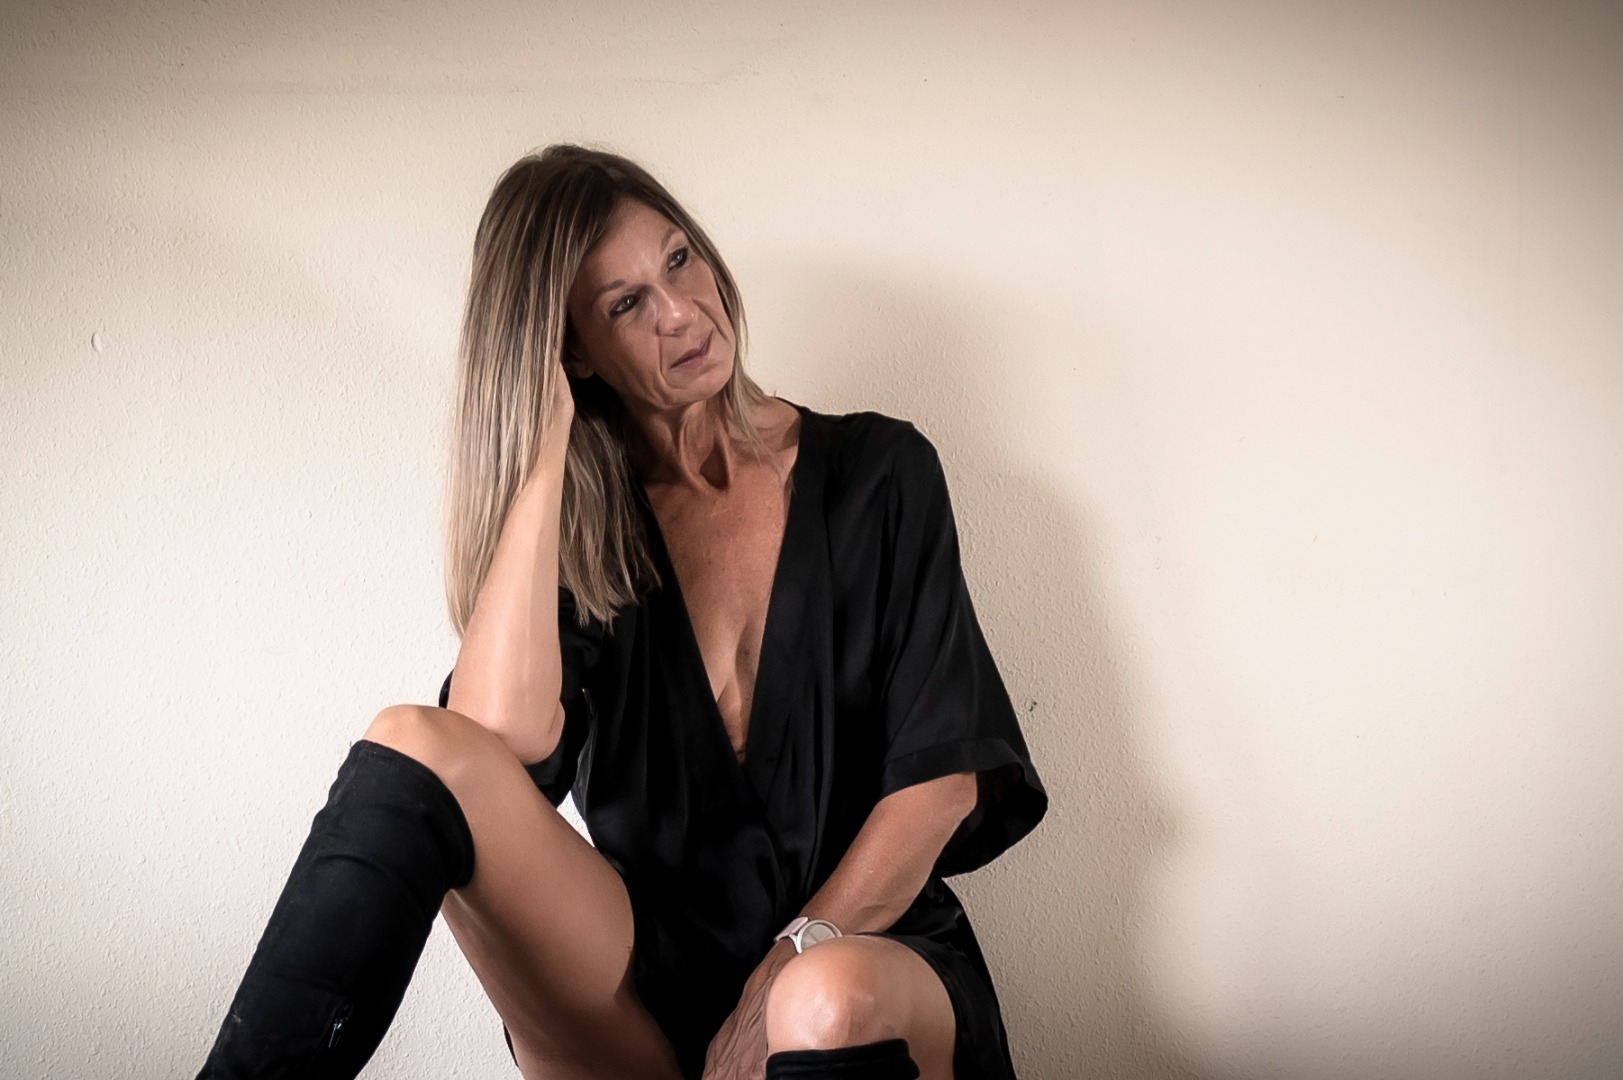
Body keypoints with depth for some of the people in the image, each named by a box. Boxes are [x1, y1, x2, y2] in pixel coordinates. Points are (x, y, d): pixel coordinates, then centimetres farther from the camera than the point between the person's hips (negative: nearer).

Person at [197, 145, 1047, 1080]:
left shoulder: (878, 473, 6)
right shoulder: (579, 521, 6)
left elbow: (943, 775, -1)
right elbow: (502, 744, -15)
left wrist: (788, 971, -12)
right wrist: (545, 452, -11)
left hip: (866, 952, -1)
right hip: (645, 1001, 2)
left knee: (828, 1001, -41)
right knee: (420, 749, -24)